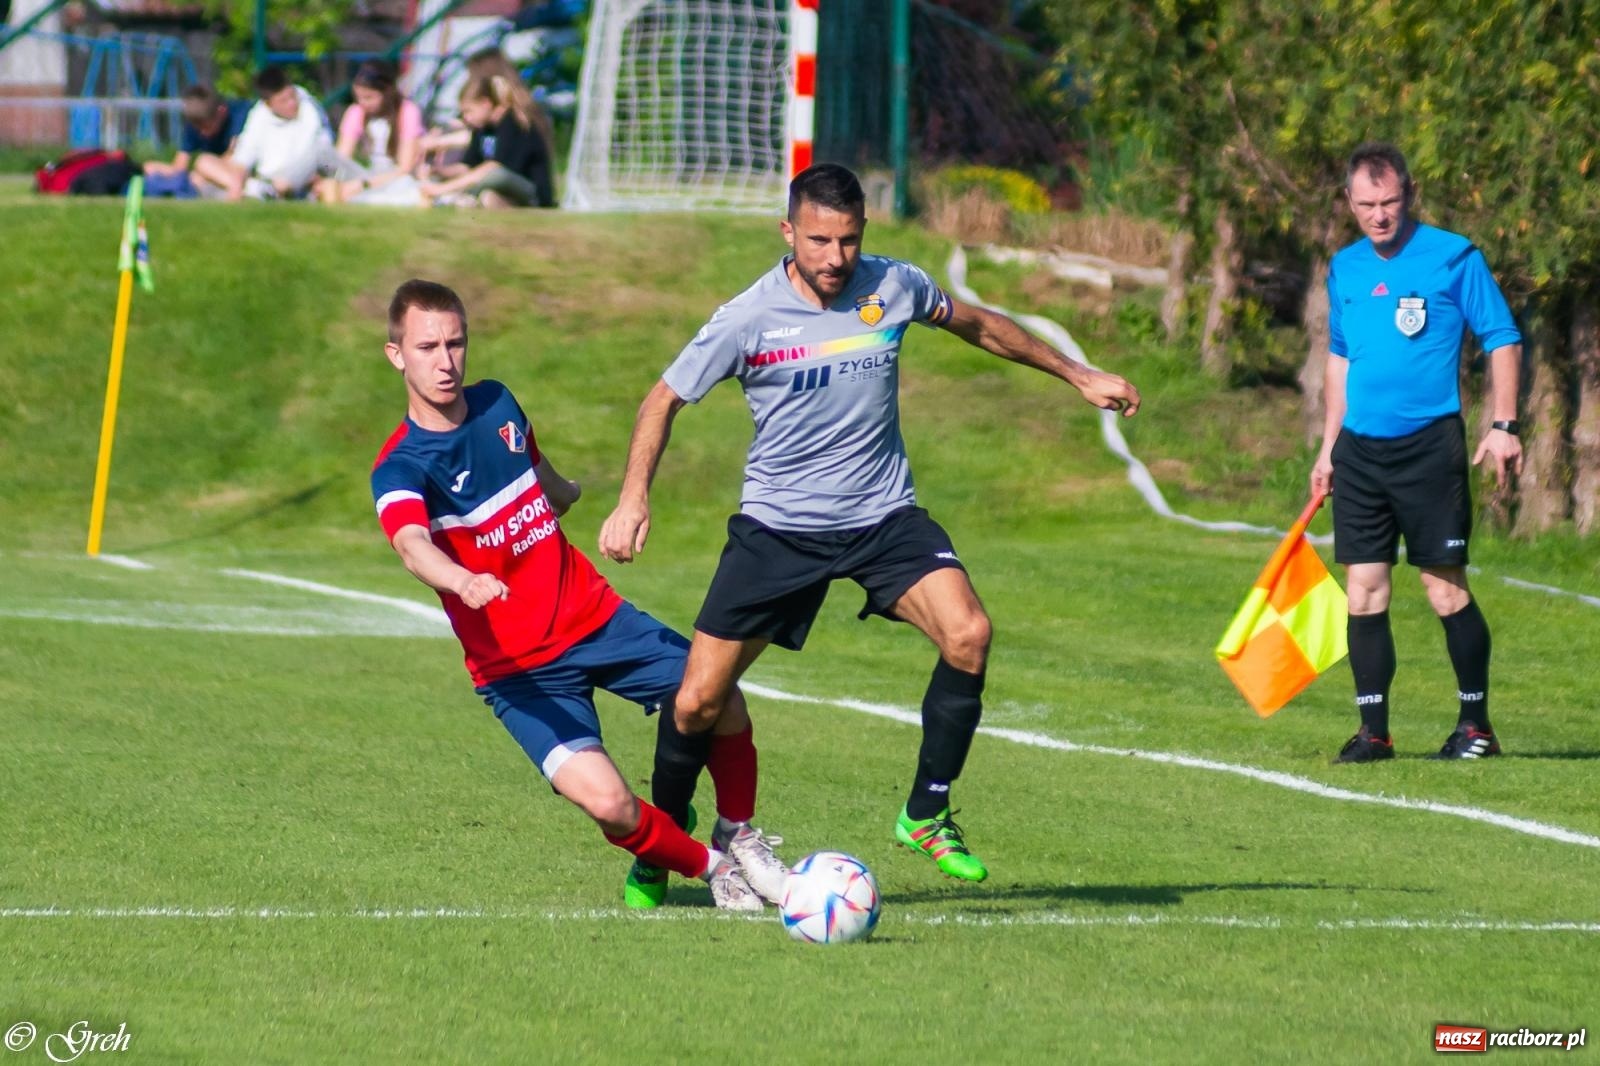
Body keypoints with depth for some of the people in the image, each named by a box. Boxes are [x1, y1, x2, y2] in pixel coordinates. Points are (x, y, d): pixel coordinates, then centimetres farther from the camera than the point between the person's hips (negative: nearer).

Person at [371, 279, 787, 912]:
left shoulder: (497, 404, 3)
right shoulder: (401, 468, -17)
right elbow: (413, 545, -39)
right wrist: (464, 582, -56)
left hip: (595, 615, 6)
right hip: (517, 666, -6)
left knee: (719, 696, -10)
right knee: (605, 800, -23)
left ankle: (738, 835, 19)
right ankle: (707, 866, 7)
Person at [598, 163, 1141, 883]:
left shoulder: (894, 287, -4)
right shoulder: (749, 318, -11)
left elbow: (977, 325, 16)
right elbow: (665, 399, 0)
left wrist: (1079, 376, 22)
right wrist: (633, 499, -13)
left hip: (883, 518, 1)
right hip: (777, 527, -1)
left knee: (968, 636, -25)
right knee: (698, 703, -4)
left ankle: (927, 815, -7)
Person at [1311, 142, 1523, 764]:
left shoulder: (1454, 258, -4)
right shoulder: (1345, 269, 11)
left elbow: (1503, 339, -1)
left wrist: (1503, 425, -10)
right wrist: (1328, 448, 20)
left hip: (1429, 445, -5)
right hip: (1360, 450, 5)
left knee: (1445, 589, -4)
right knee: (1364, 591, 2)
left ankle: (1476, 724, 8)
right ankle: (1373, 731, 6)